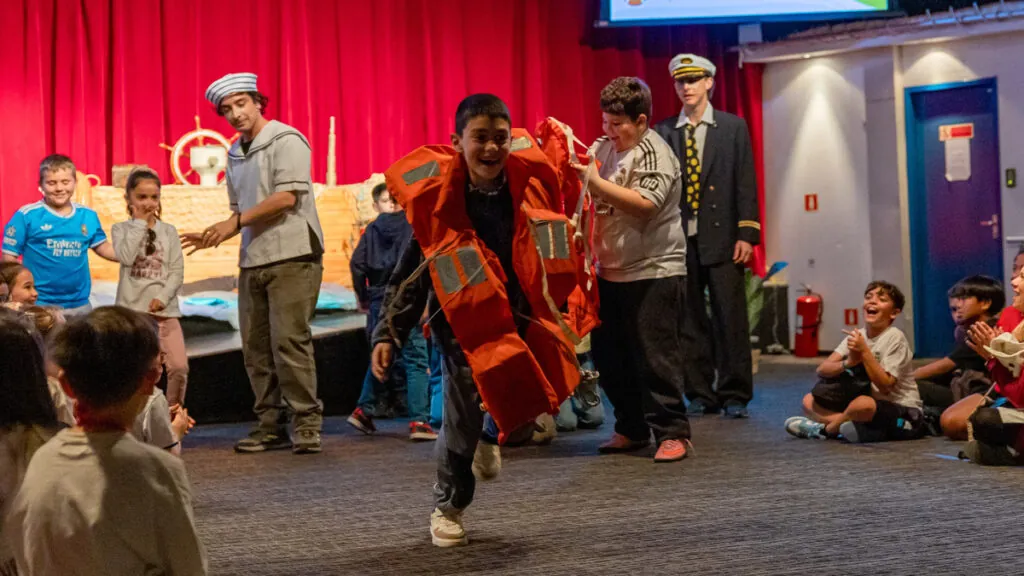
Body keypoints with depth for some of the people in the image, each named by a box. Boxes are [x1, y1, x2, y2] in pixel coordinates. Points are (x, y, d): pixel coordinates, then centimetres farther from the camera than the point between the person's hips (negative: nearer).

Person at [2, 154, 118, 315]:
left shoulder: (88, 216, 4)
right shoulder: (26, 216, -7)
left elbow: (103, 248, 17)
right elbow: (9, 258, -5)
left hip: (80, 305, 4)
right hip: (39, 305, -4)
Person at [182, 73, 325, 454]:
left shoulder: (285, 141, -5)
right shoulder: (235, 155, 18)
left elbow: (287, 196, -14)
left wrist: (237, 221, -11)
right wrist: (214, 236, 6)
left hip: (292, 255, -8)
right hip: (252, 261, 8)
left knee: (289, 341, -12)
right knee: (255, 346, 5)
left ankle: (307, 425, -7)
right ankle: (270, 426, 12)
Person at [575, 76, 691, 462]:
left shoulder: (654, 154, -12)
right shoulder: (603, 147, 11)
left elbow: (645, 204, -24)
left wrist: (596, 181, -25)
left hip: (653, 273, -8)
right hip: (611, 271, 8)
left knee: (654, 354, -6)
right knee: (609, 354, 12)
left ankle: (672, 433, 2)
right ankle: (631, 430, 24)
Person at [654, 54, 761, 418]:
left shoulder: (733, 127, 6)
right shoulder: (663, 133, 8)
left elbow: (745, 183, 2)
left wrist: (746, 234, -6)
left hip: (721, 238, -1)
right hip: (679, 239, 2)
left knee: (730, 318, -2)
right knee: (689, 322, 5)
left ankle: (735, 395, 6)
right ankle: (700, 394, 13)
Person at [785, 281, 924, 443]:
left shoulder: (894, 337, -13)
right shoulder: (858, 335, 5)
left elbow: (885, 386, -21)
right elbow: (822, 370, -6)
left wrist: (864, 351, -25)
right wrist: (848, 363, -26)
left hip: (905, 415, -7)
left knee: (863, 404, -38)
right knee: (809, 401, -2)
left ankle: (826, 428, -9)